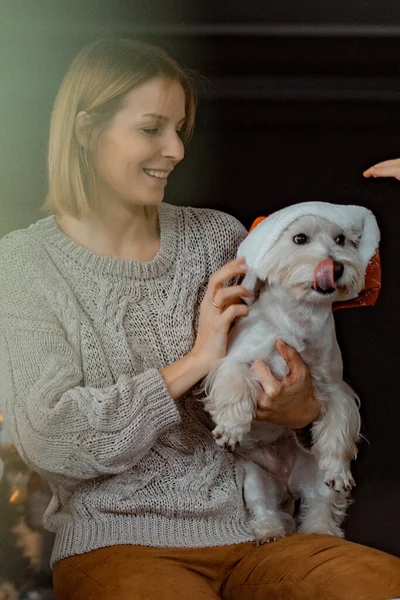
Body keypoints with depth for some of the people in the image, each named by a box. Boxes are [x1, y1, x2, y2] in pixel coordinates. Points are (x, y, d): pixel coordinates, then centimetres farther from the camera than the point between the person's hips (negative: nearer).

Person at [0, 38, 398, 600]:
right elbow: (48, 441, -11)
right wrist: (193, 363, -13)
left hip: (252, 529, 4)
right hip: (118, 540, -4)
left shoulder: (220, 237, 10)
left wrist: (304, 407, -10)